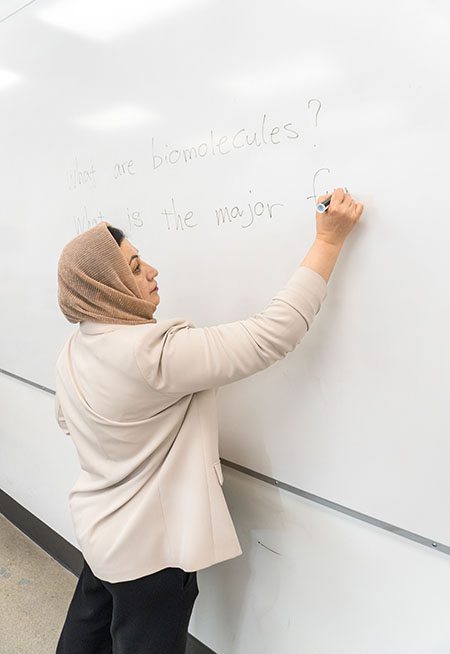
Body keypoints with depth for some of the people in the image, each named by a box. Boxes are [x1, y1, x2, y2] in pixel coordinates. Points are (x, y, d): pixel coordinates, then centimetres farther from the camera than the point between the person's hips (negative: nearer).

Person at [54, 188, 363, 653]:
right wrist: (329, 240, -27)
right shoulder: (154, 352, -33)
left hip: (97, 529, 8)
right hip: (149, 548, -8)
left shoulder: (72, 352, -4)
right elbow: (271, 335, -33)